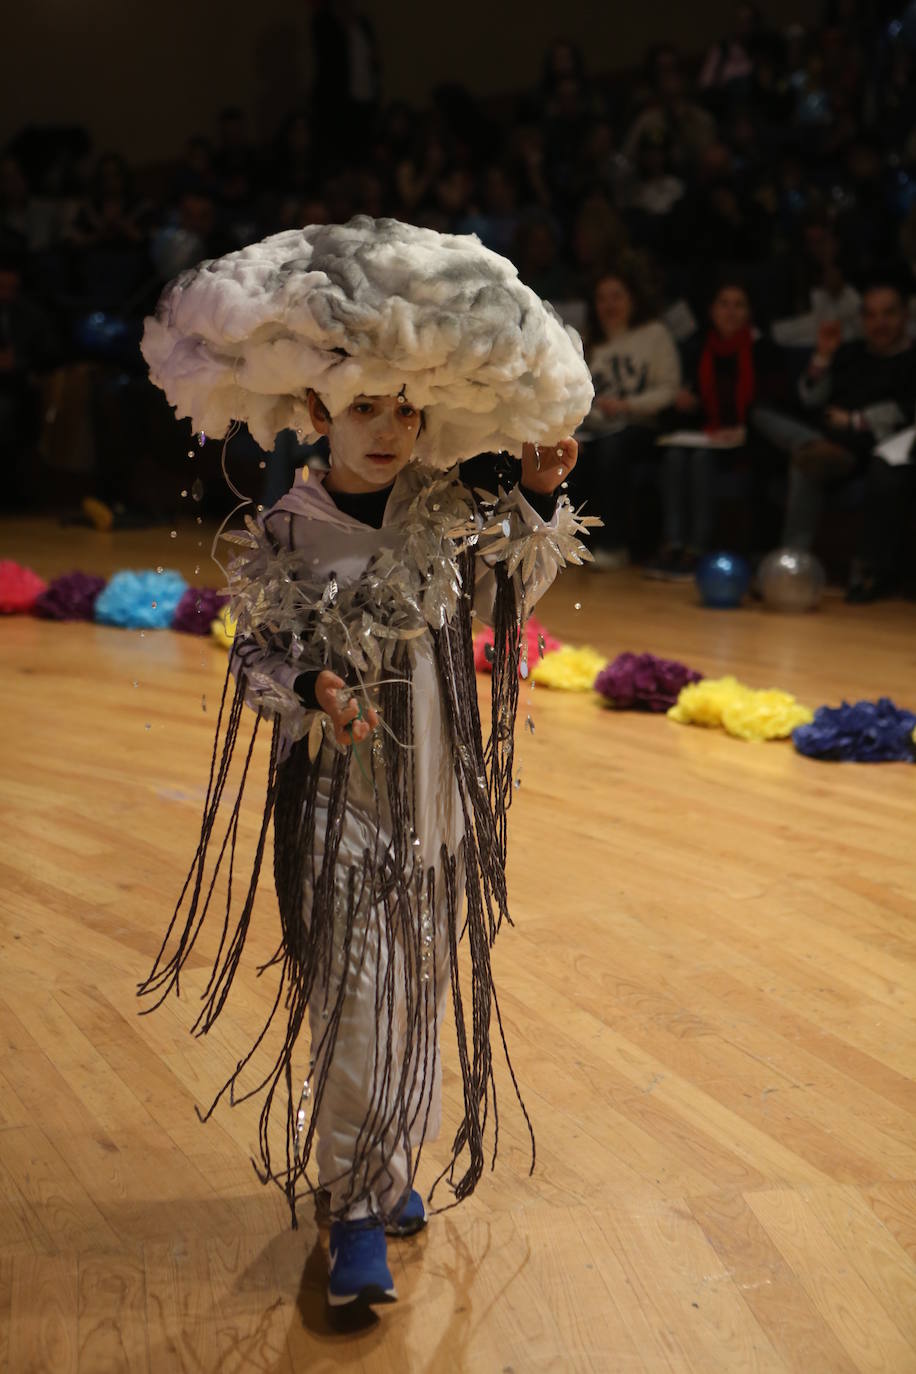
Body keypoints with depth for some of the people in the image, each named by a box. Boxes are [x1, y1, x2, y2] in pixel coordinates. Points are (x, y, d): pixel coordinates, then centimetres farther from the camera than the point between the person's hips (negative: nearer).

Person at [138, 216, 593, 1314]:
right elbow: (255, 658, -5)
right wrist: (310, 687, -24)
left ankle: (393, 1162, 34)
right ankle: (356, 1206, 9)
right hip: (339, 796, -4)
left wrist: (543, 500, 0)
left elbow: (515, 590, 14)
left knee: (421, 987, 14)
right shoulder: (284, 535, -10)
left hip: (439, 791, 4)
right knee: (353, 998, -4)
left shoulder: (449, 511, -1)